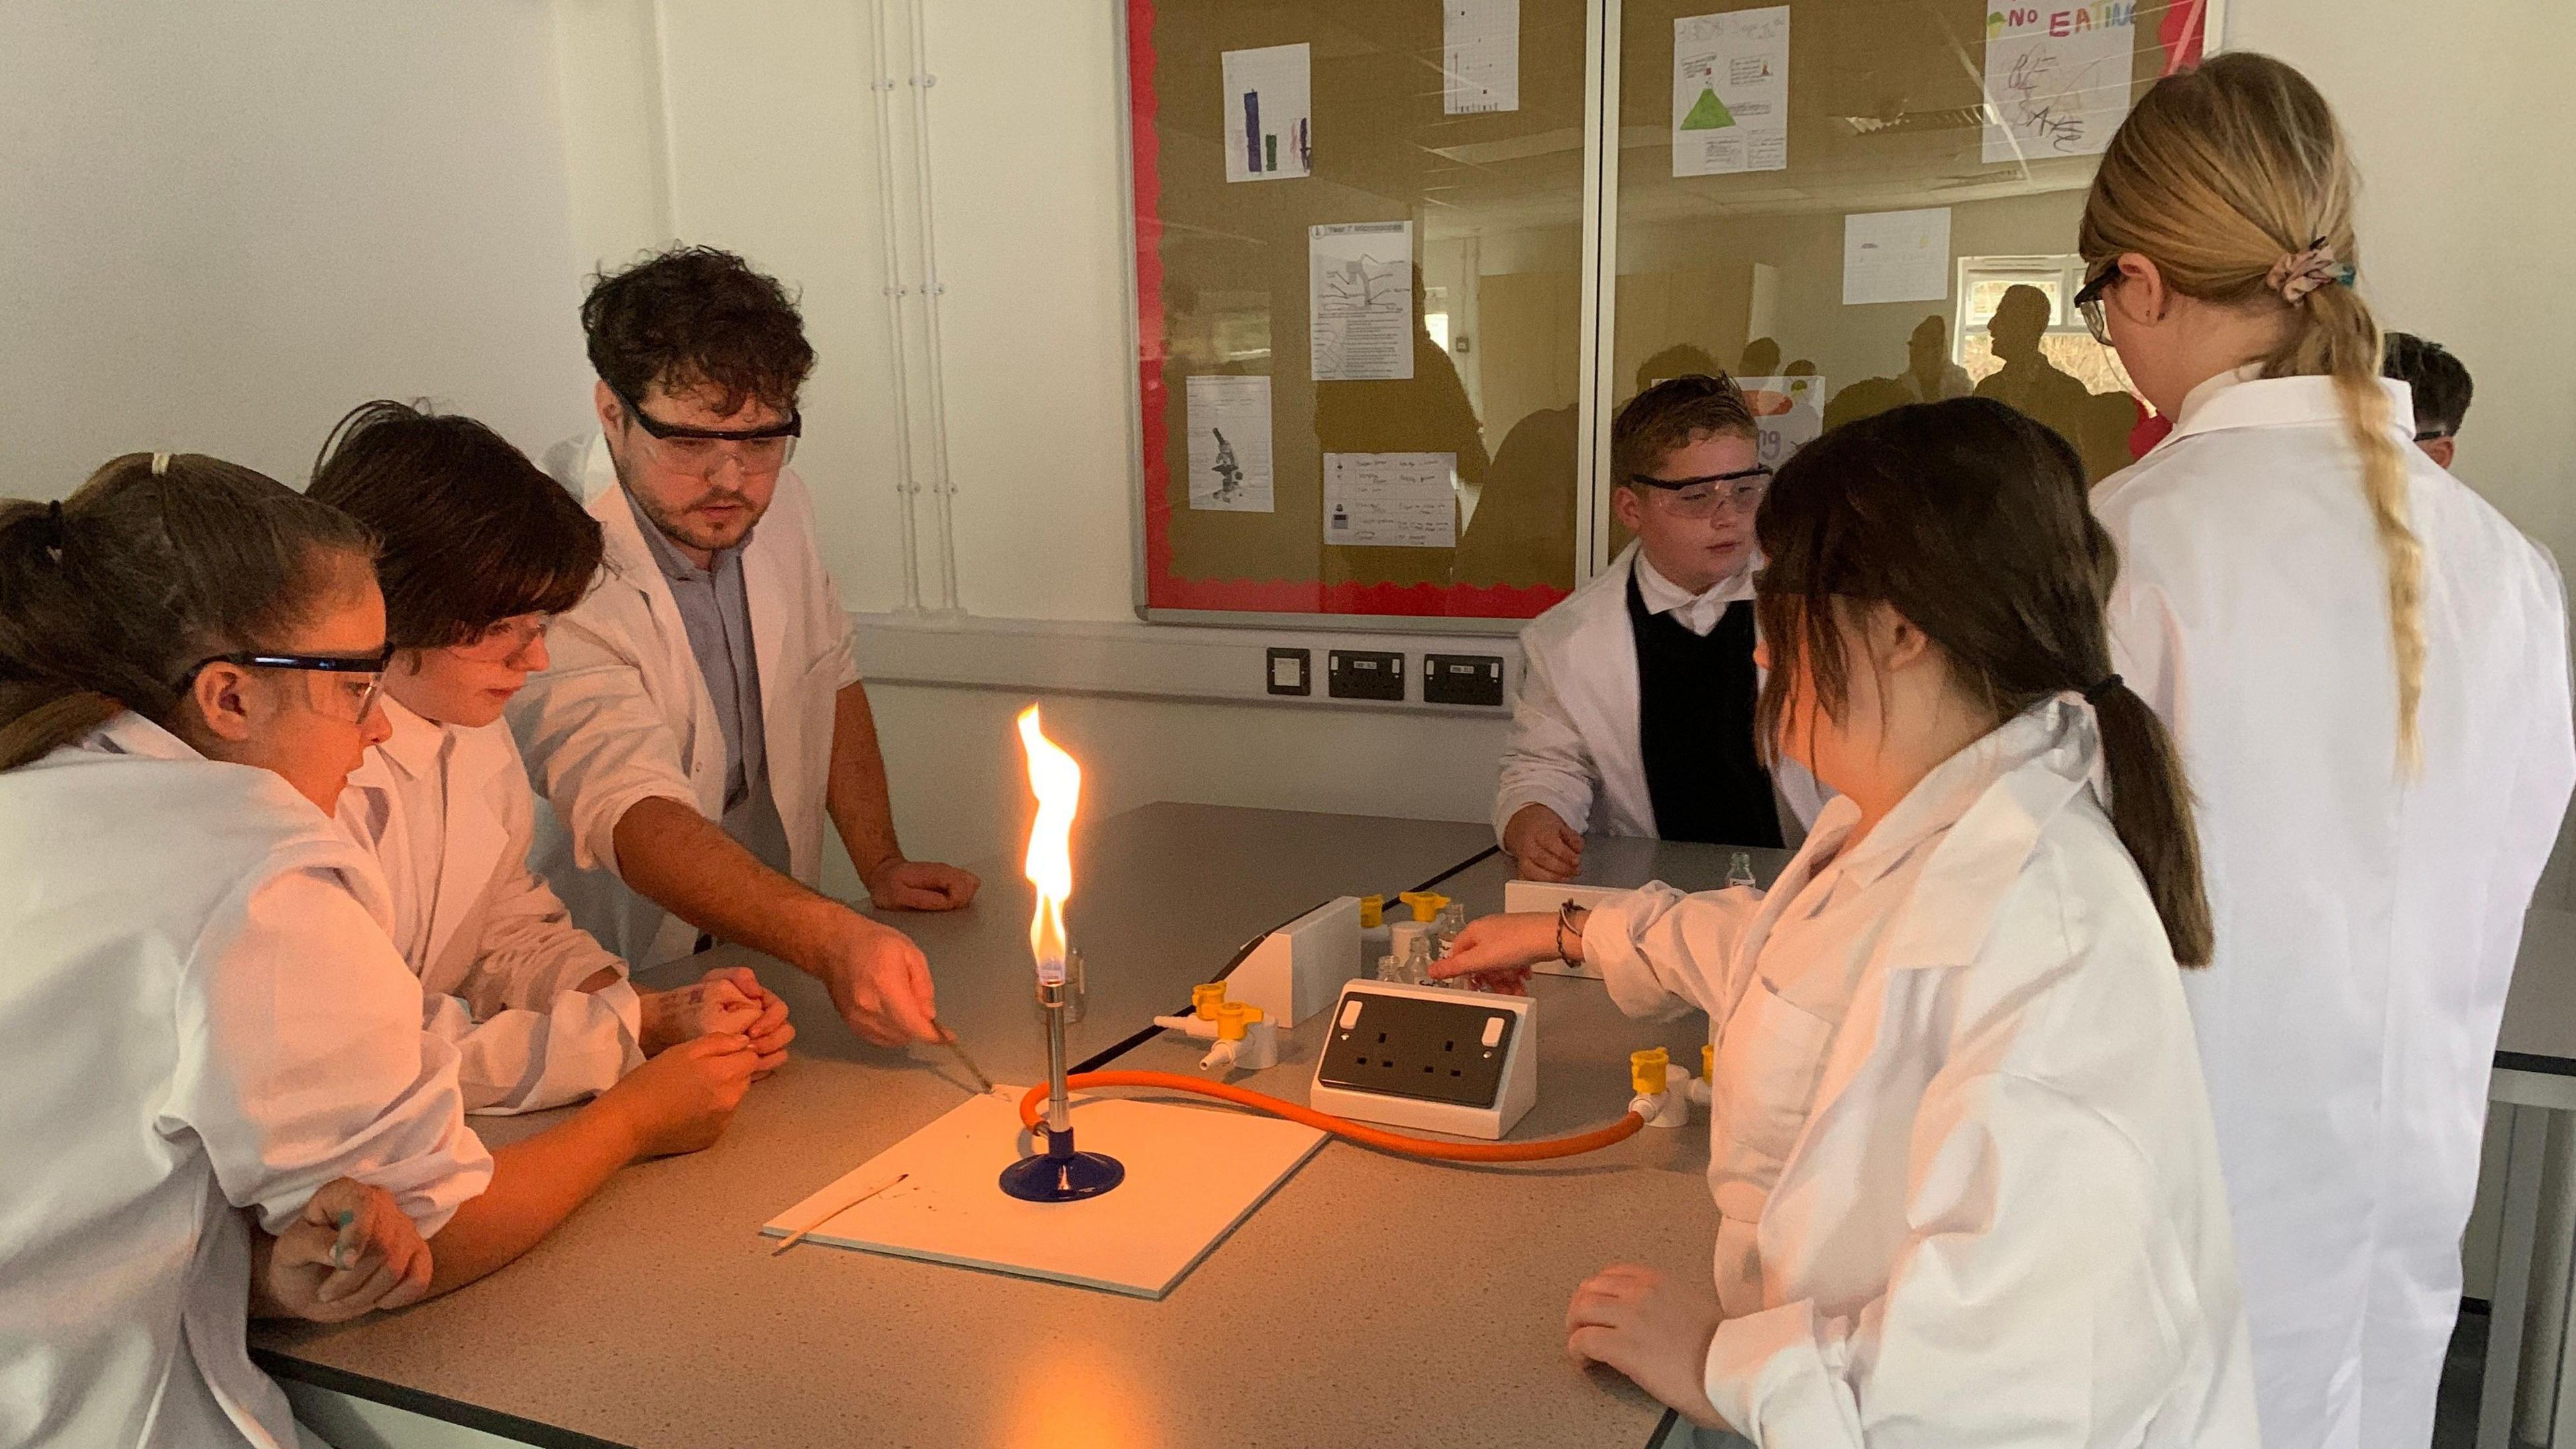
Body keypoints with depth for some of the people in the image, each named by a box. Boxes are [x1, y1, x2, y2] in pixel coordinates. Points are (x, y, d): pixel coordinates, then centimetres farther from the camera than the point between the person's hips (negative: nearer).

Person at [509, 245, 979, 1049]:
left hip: (767, 946, 5)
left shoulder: (772, 501, -2)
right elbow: (630, 814, -33)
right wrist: (832, 939, -46)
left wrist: (881, 863, 3)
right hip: (609, 979, -5)